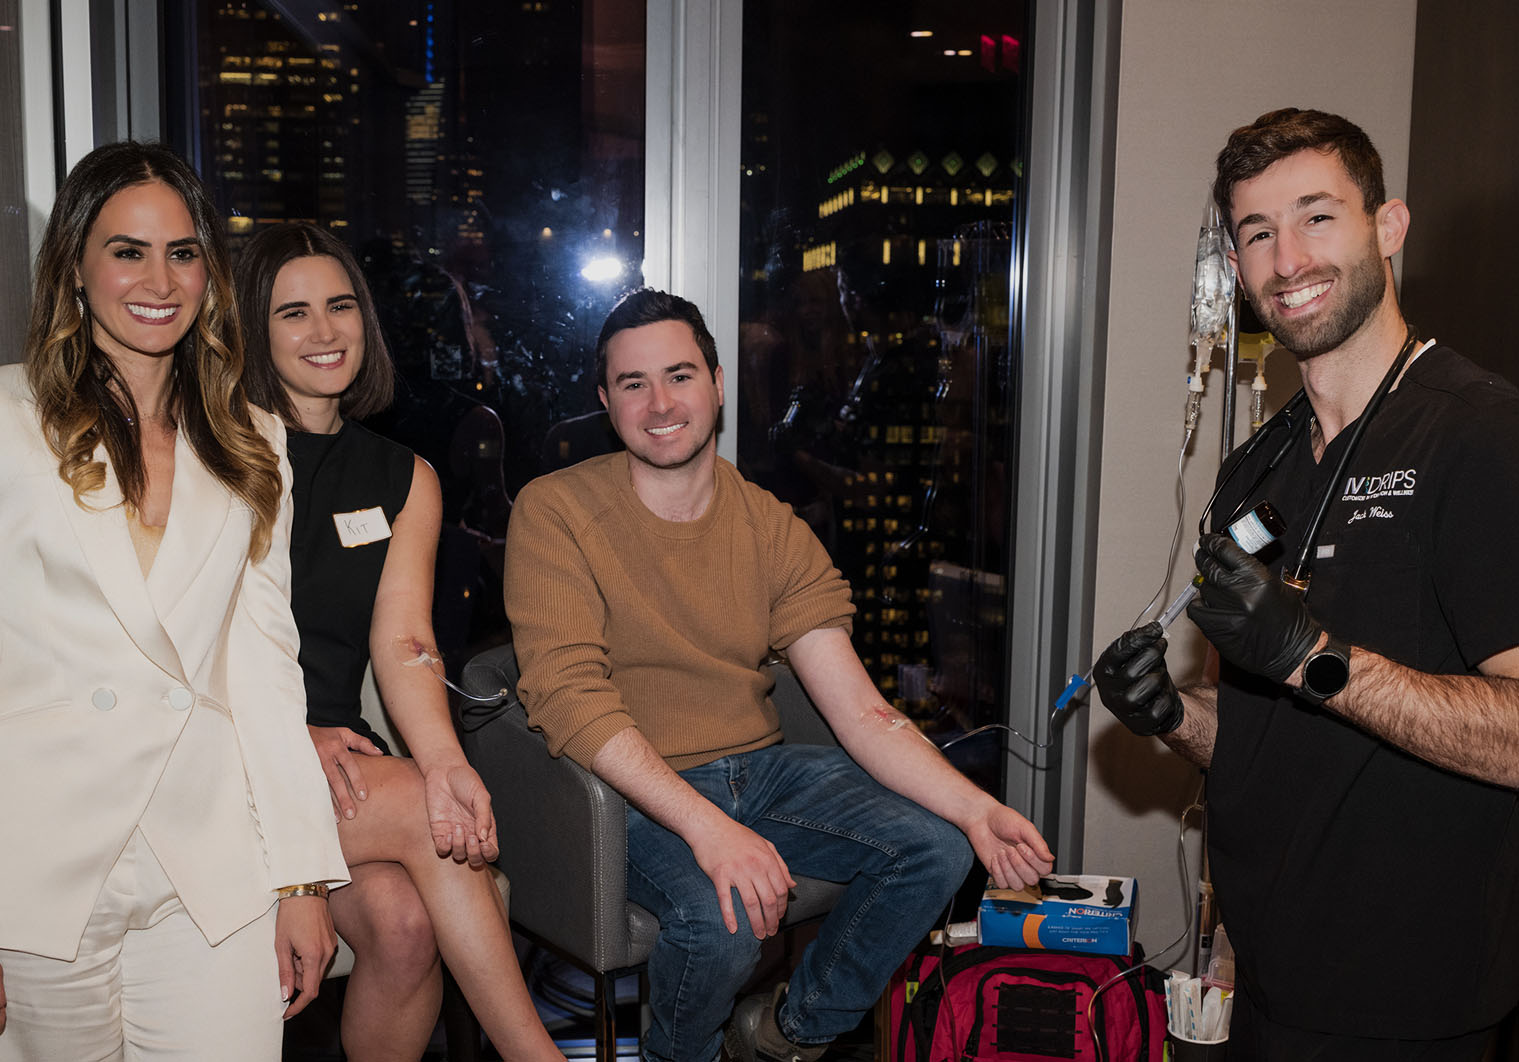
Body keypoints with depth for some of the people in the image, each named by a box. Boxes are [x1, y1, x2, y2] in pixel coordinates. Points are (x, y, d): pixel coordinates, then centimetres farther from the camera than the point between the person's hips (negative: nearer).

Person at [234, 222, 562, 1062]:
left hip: (338, 756, 3)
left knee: (404, 917, -25)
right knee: (428, 817, -27)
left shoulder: (404, 480, 13)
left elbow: (403, 643, -1)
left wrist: (442, 759, -21)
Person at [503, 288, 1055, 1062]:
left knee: (934, 847, -12)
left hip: (760, 767, 5)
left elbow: (856, 706, -2)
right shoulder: (554, 513, -9)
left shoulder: (773, 529, 4)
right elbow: (569, 697, -20)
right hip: (634, 793, -5)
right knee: (722, 915, -32)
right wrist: (704, 825, -32)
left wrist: (974, 808, -18)